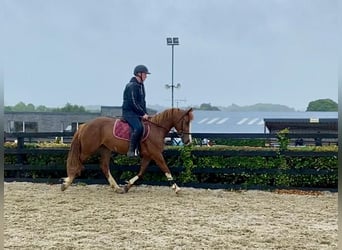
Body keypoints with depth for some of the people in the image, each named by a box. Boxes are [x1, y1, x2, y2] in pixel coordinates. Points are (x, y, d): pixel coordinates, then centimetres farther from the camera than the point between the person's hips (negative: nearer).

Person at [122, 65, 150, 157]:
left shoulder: (141, 85, 17)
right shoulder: (132, 86, -14)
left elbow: (143, 101, 20)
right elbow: (133, 103, -19)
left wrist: (145, 113, 7)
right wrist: (143, 114, -16)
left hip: (138, 113, 10)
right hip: (129, 112, -10)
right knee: (138, 128, -30)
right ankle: (131, 151, -25)